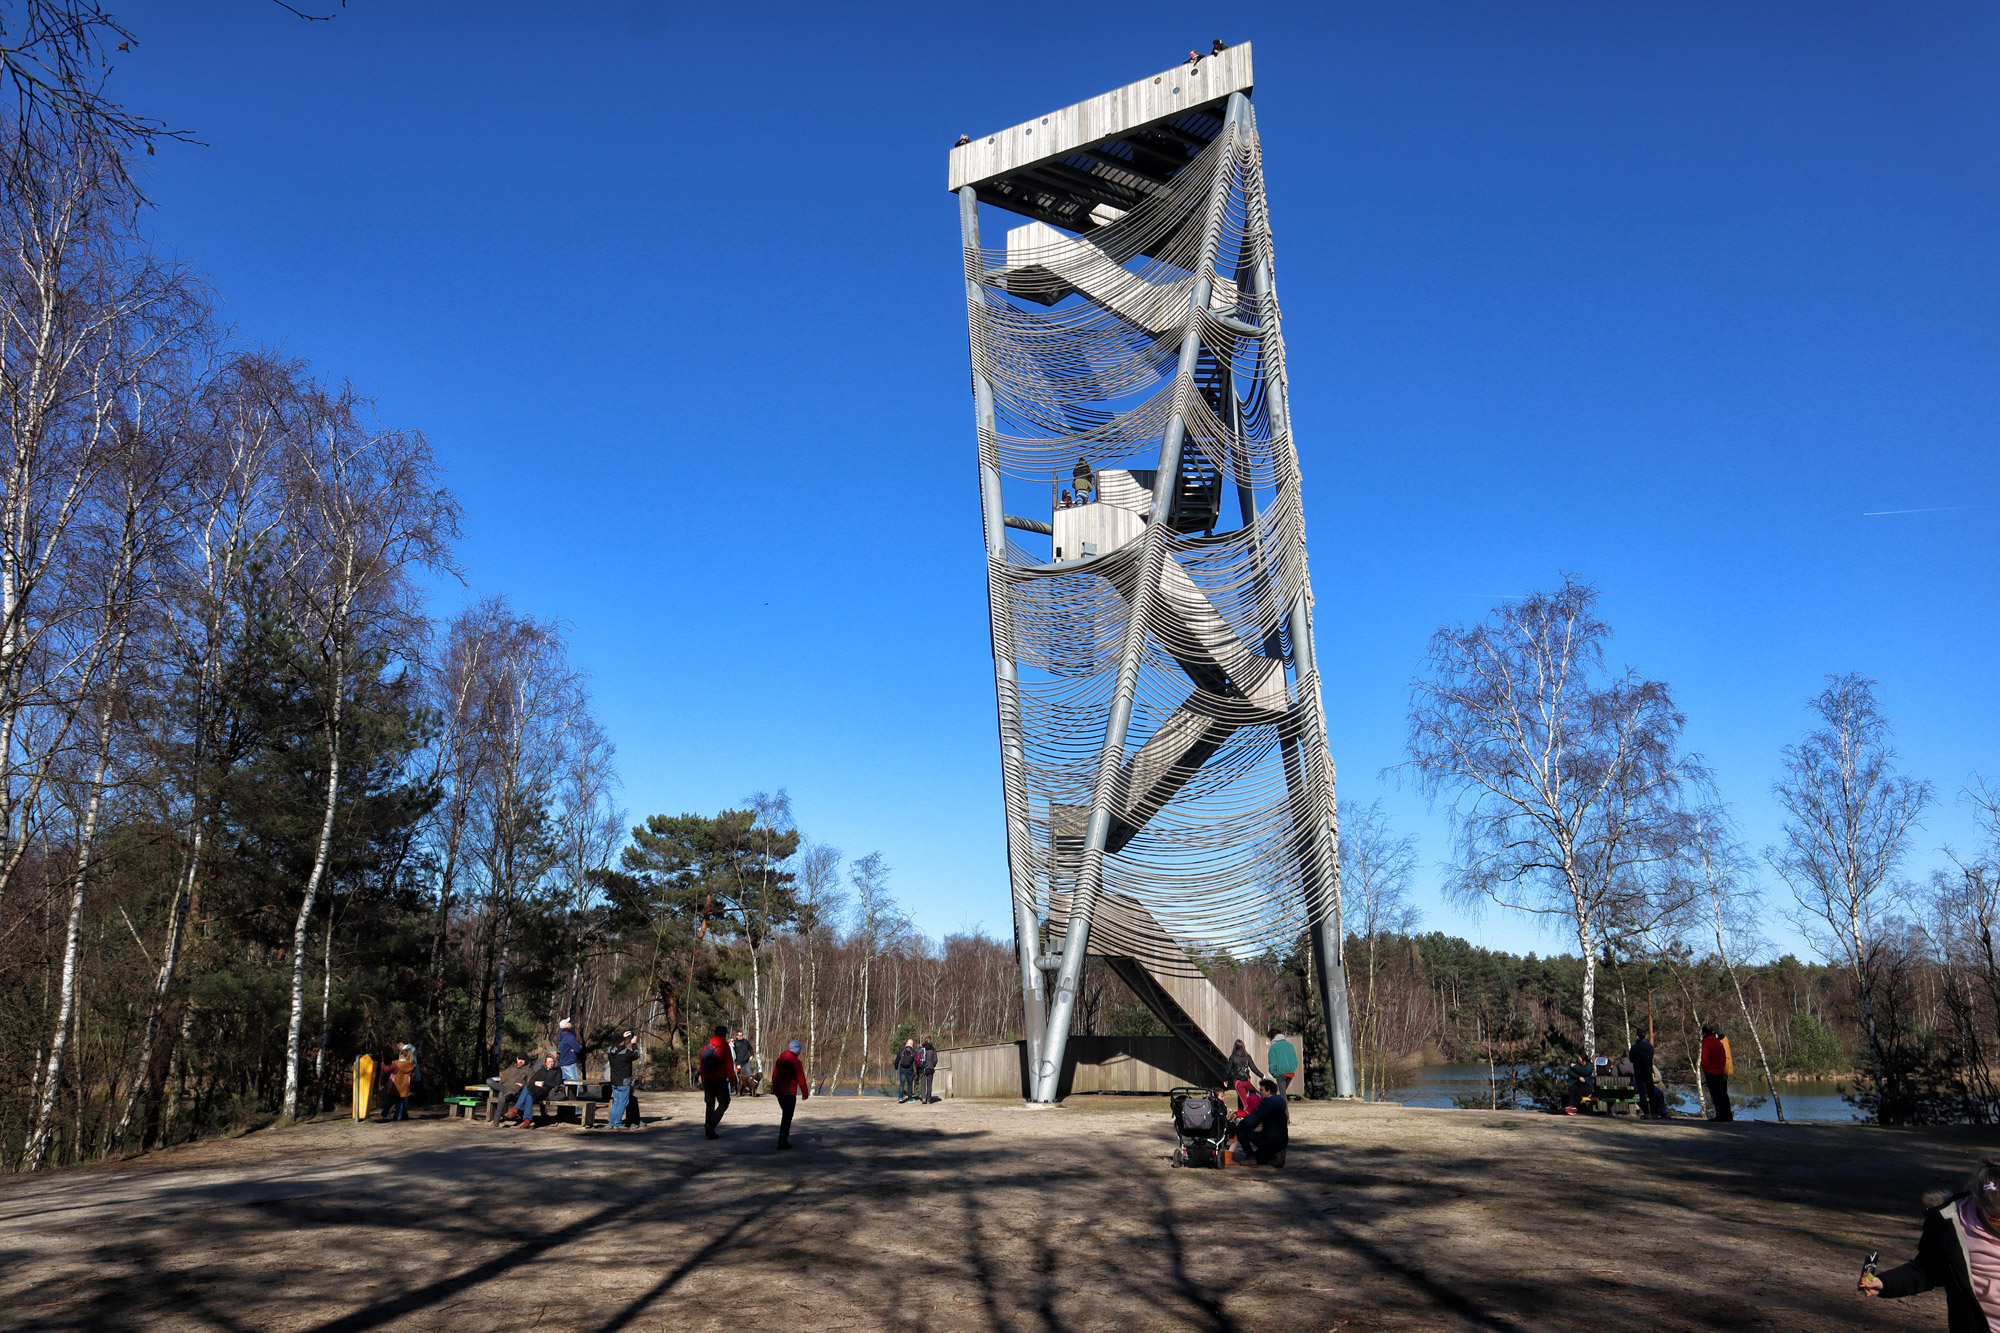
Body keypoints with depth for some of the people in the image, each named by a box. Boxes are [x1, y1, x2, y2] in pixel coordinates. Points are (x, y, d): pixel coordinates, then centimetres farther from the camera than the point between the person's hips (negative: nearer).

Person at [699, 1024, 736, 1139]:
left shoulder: (705, 1047, 8)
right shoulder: (724, 1048, -8)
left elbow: (701, 1066, 12)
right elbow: (729, 1066, -10)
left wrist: (703, 1081, 19)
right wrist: (733, 1082, -4)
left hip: (707, 1080, 5)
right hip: (720, 1080, -5)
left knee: (709, 1105, 12)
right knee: (723, 1103, 5)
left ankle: (709, 1133, 11)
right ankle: (711, 1124, -16)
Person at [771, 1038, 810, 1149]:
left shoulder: (780, 1059, 11)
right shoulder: (796, 1062, -13)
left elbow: (774, 1076, 17)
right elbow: (801, 1079, -14)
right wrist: (805, 1093, -4)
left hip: (779, 1092, 8)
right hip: (789, 1093, -8)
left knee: (785, 1115, 20)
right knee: (787, 1117, -1)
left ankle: (783, 1139, 24)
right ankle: (783, 1142, -2)